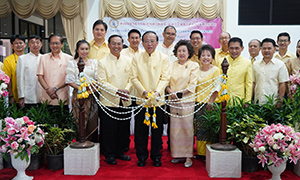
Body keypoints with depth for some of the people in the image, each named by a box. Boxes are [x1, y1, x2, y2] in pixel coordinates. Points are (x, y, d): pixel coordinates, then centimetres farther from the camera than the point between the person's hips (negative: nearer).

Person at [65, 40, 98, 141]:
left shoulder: (94, 62, 14)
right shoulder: (72, 63, 4)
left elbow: (98, 79, 12)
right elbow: (69, 81, -2)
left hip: (92, 95, 3)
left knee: (93, 121, 1)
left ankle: (93, 143, 12)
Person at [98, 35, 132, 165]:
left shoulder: (128, 60, 7)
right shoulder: (102, 62, -3)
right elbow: (102, 82, -10)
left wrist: (127, 89, -14)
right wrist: (117, 91, -19)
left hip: (125, 101, 4)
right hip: (108, 102, -3)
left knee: (124, 129, 11)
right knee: (109, 129, 3)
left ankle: (120, 152, 28)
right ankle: (109, 154, 18)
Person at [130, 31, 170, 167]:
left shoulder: (163, 58, 4)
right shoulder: (137, 59, 5)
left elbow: (165, 78, -3)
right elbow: (134, 78, -1)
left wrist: (157, 92, -18)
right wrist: (144, 92, -15)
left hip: (158, 99, 0)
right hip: (141, 99, 1)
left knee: (157, 130, 8)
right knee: (141, 130, 6)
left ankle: (156, 156, 23)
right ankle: (142, 156, 22)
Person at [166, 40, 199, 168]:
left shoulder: (194, 65, 2)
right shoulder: (172, 65, 12)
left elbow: (192, 85, -5)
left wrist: (180, 93, -12)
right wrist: (171, 92, -9)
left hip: (187, 101, -3)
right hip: (173, 101, 3)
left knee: (187, 127, -3)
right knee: (174, 127, 4)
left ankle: (188, 156, 6)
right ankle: (177, 154, 16)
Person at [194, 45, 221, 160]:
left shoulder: (216, 70, -1)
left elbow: (216, 87, -6)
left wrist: (211, 102, -14)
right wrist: (194, 101, 7)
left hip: (210, 104, -4)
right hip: (199, 103, 4)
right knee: (199, 128, 7)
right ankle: (200, 152, 19)